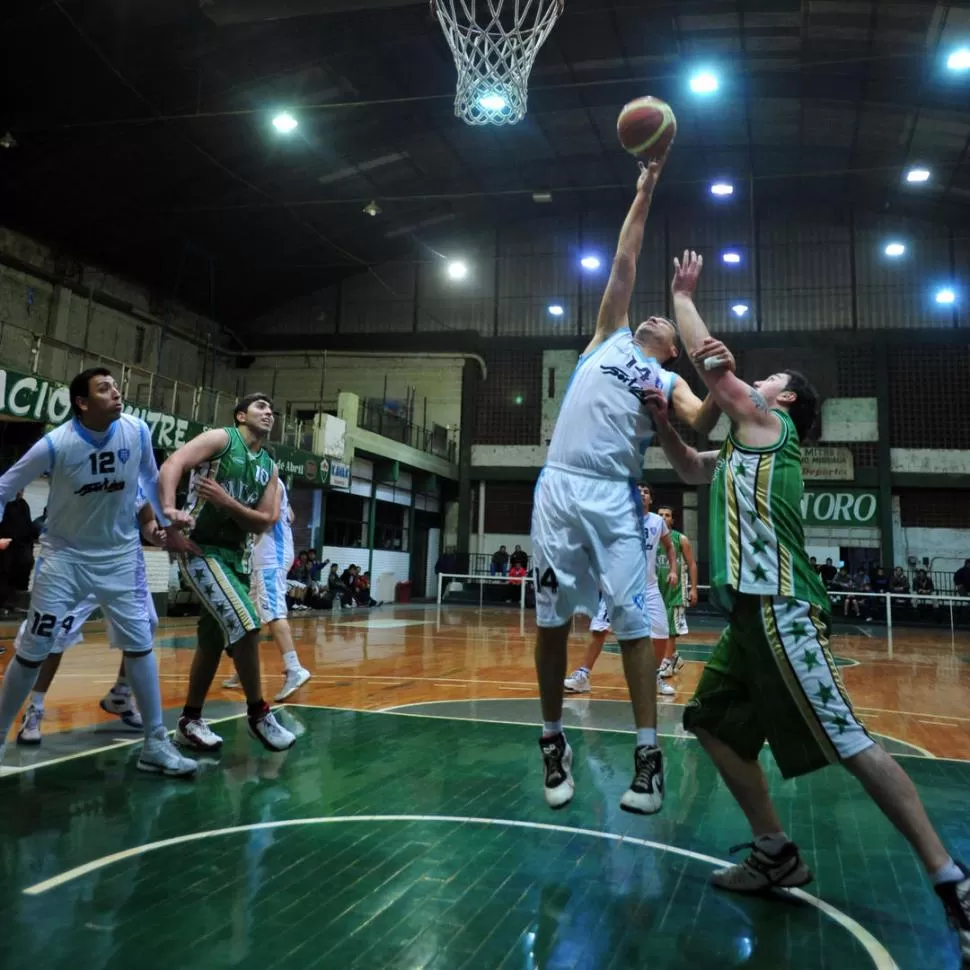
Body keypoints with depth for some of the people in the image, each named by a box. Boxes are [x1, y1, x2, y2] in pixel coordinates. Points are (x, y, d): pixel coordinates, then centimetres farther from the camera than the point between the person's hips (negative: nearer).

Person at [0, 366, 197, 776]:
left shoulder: (137, 431, -11)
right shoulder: (56, 444, -18)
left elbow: (150, 478, 9)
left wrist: (169, 524, 12)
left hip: (120, 554, 2)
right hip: (64, 554, -2)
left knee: (139, 642, -2)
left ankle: (155, 745, 7)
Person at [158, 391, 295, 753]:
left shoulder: (269, 468, 13)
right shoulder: (220, 438, -5)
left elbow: (265, 522, 3)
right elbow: (171, 465, -19)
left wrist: (227, 501, -14)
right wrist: (168, 512, -36)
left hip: (237, 556, 8)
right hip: (201, 549, -8)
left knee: (213, 640, 13)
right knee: (246, 625, -18)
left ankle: (190, 721, 26)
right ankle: (258, 713, -2)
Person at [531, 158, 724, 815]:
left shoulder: (668, 383, 15)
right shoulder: (609, 338, 19)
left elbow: (700, 426, -5)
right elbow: (625, 260, 18)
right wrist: (645, 189, 21)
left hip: (614, 498, -1)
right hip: (559, 489, 1)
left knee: (633, 621, -3)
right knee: (552, 620, 4)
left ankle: (649, 754, 9)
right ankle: (554, 742, 18)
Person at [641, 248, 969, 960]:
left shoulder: (770, 423, 1)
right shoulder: (745, 449, 24)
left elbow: (707, 357, 3)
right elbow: (692, 471, 35)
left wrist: (683, 295, 18)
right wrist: (663, 421, 19)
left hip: (778, 609, -10)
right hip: (751, 612, 10)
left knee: (848, 742, -10)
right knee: (714, 723, 11)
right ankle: (777, 854, 19)